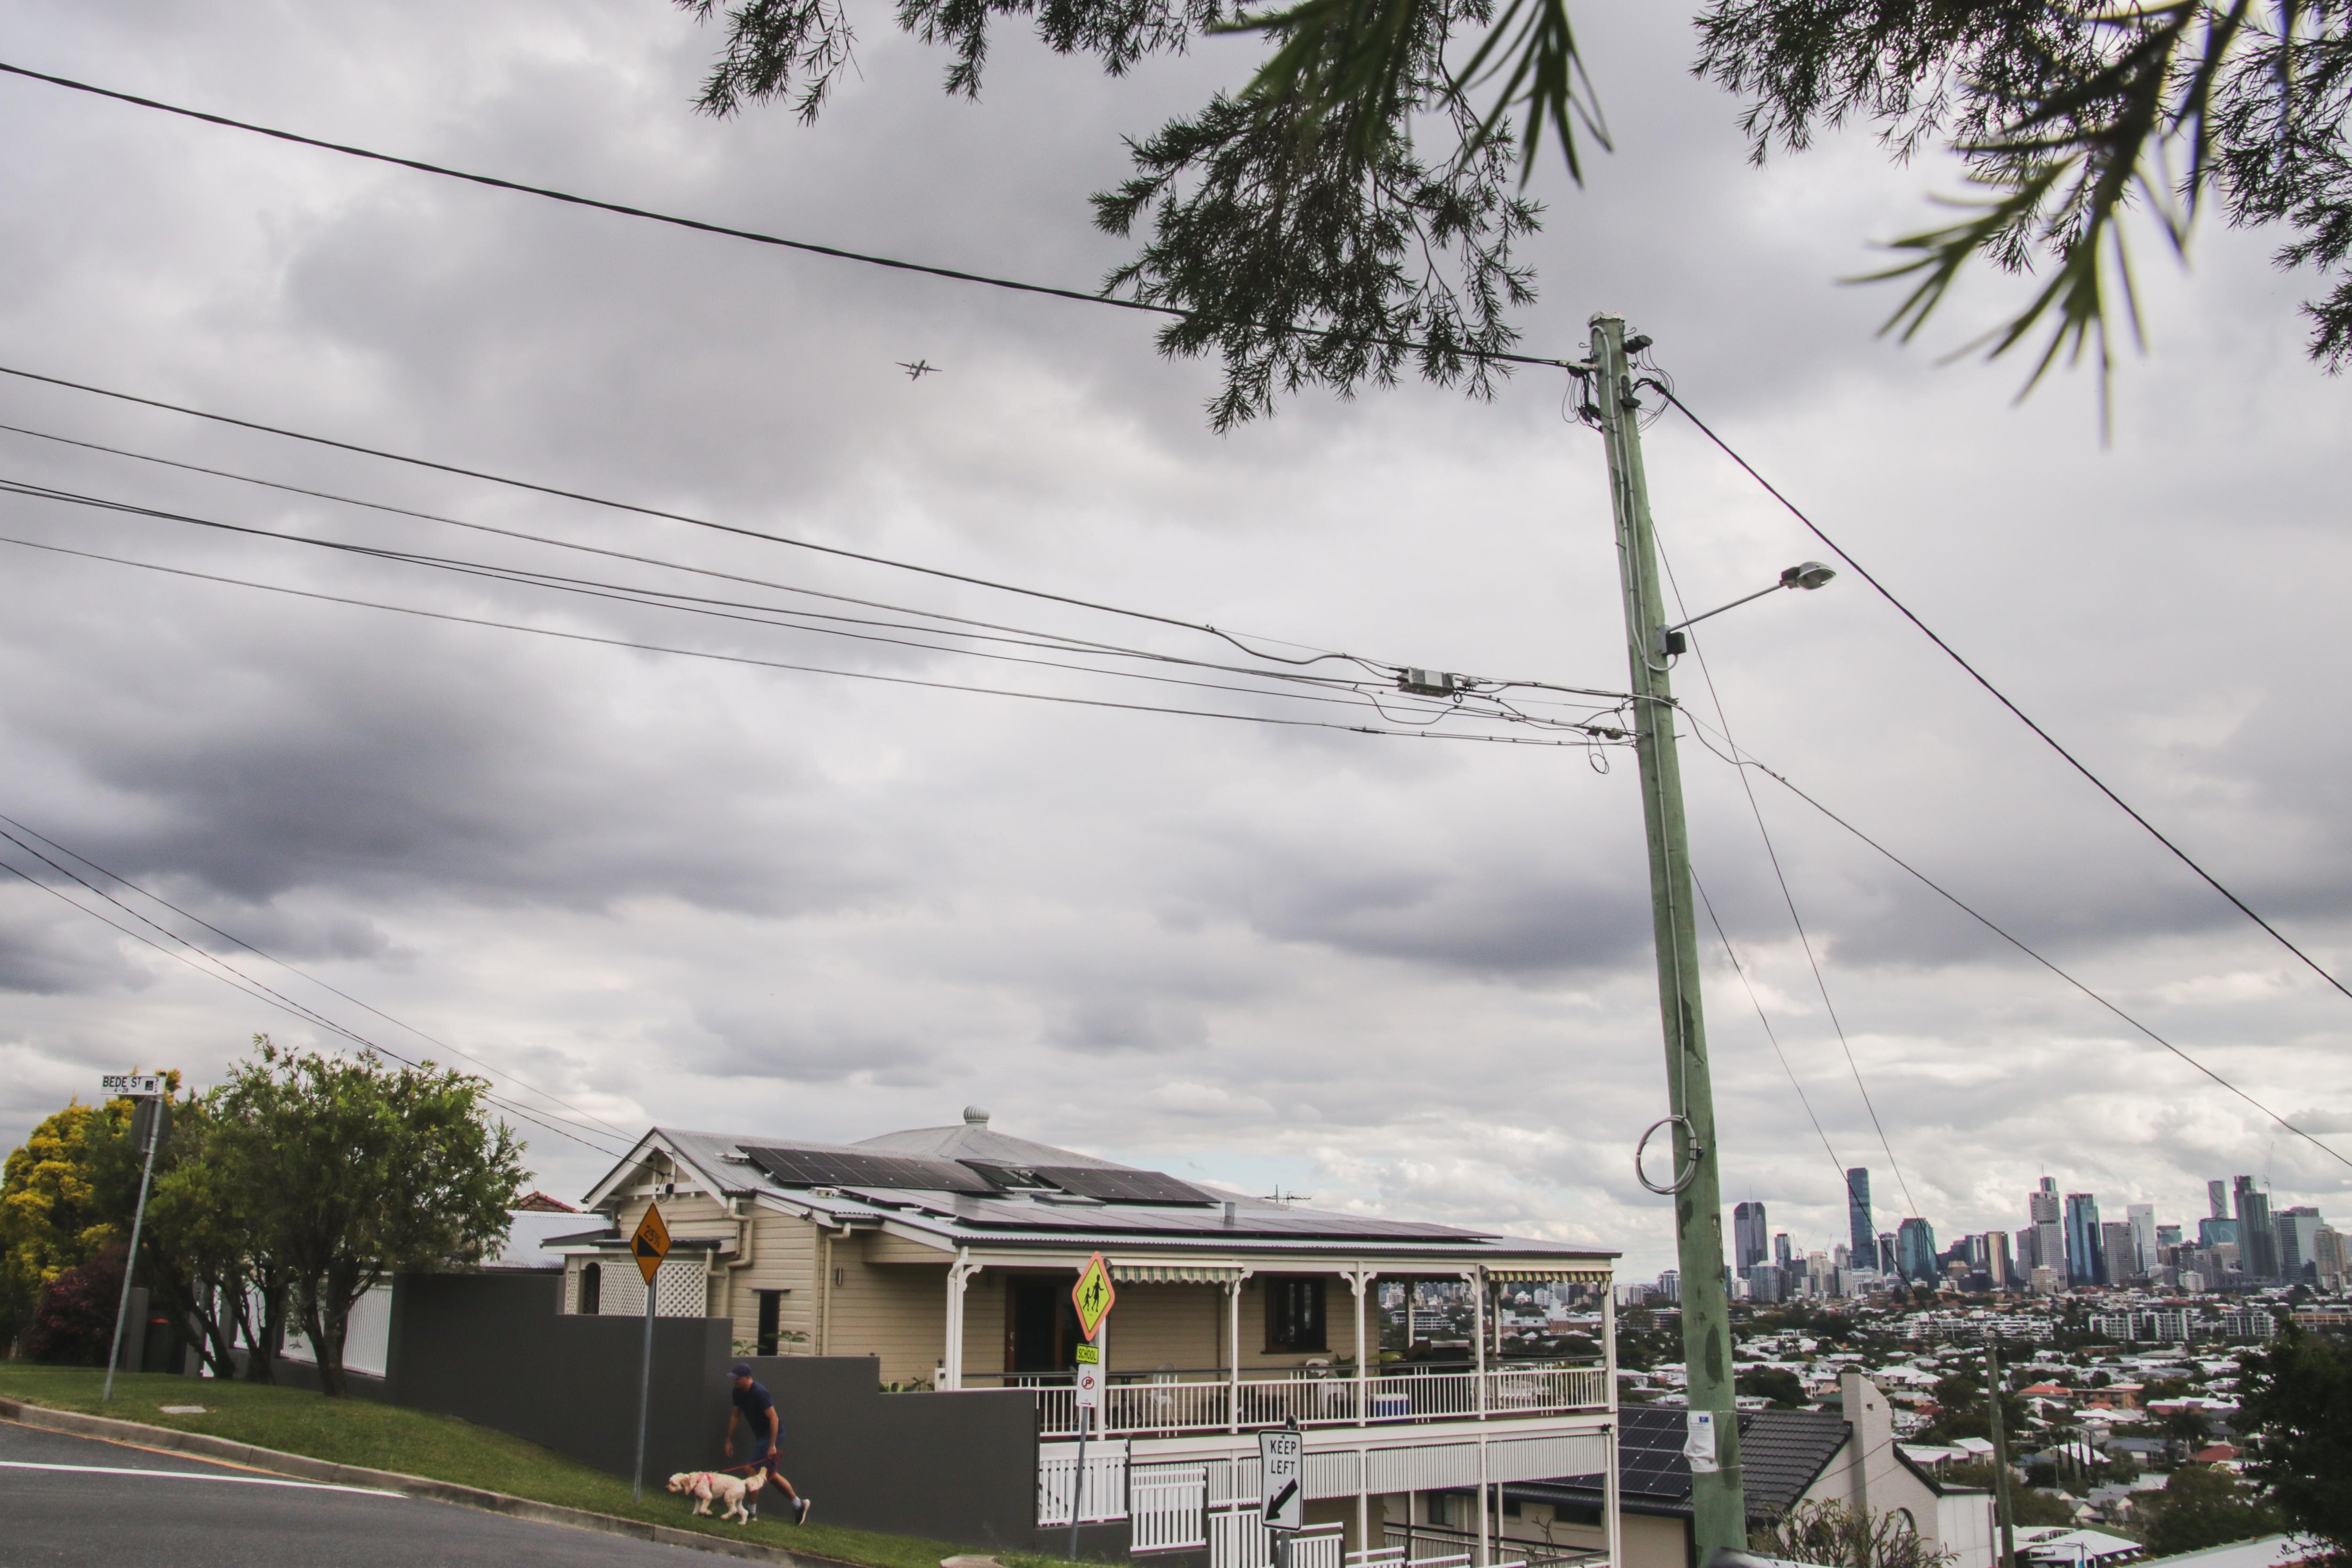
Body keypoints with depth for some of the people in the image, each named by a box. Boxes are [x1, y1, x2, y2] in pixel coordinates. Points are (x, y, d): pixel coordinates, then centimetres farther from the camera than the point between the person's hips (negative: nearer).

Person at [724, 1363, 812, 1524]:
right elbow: (735, 1415, 12)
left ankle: (752, 1511, 2)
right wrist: (729, 1441, 11)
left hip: (772, 1434, -9)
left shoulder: (759, 1393, -25)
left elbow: (774, 1418, -25)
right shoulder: (738, 1392, 0)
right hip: (761, 1435, 9)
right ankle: (799, 1503, 19)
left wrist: (772, 1446, -26)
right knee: (770, 1474, 11)